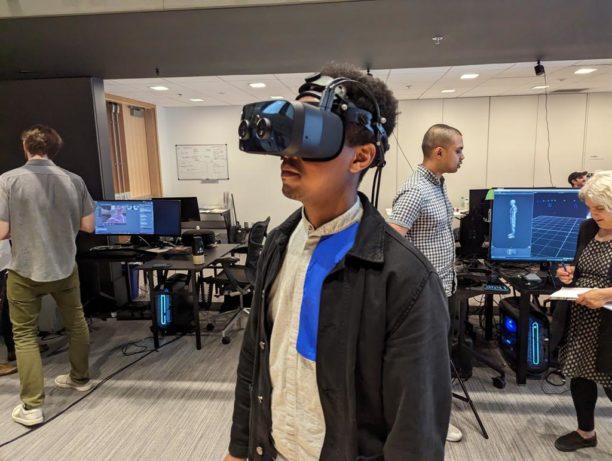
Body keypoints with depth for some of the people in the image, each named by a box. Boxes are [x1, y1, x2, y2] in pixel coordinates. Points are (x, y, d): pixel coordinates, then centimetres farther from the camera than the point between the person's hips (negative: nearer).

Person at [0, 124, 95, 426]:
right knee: (75, 324, 22)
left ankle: (32, 407, 13)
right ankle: (80, 378, 39)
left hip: (25, 272, -2)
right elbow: (88, 225, -1)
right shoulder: (74, 181, -6)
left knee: (24, 335, 11)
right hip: (64, 268, 3)